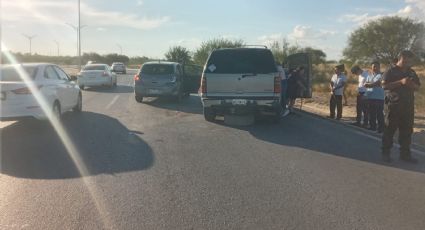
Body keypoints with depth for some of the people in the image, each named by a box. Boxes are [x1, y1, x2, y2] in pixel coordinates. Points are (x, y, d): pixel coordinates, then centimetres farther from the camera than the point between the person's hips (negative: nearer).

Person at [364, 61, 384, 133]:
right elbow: (365, 84, 6)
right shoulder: (369, 76, 18)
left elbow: (377, 83, -15)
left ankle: (380, 128, -1)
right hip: (370, 97, 7)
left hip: (379, 98, -7)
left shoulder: (381, 75, -3)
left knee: (379, 114, -5)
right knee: (371, 114, 11)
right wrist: (374, 84, -10)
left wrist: (369, 84, 1)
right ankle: (372, 127, 20)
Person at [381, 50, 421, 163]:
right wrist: (401, 82, -20)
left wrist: (411, 84, -5)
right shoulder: (391, 71, -3)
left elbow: (417, 87, 18)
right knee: (389, 130, 0)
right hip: (393, 105, -5)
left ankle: (405, 154, 15)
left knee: (407, 131, 7)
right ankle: (386, 153, 7)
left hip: (408, 106, 6)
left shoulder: (412, 73, 15)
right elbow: (384, 85, -13)